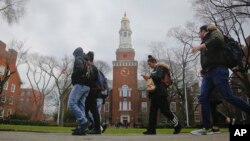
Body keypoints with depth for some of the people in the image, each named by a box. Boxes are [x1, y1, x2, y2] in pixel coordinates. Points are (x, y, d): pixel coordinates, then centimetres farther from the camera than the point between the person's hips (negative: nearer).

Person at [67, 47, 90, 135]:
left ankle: (83, 122, -21)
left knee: (71, 103, -14)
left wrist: (74, 77, -5)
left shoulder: (78, 59, 2)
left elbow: (79, 68, -19)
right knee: (81, 105, 2)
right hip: (86, 86, 9)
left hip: (79, 84, -9)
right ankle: (81, 128, -4)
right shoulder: (86, 61, 28)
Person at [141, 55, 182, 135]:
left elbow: (159, 76, -18)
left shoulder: (160, 67, -2)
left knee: (164, 110, -8)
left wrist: (150, 76, -18)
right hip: (155, 94, 9)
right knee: (152, 111, 2)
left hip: (161, 93, -9)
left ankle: (177, 125, 8)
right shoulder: (154, 70, 22)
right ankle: (151, 130, 2)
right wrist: (148, 78, 7)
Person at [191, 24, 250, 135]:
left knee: (228, 96, -14)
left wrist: (200, 46, -20)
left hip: (218, 70, -7)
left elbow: (218, 40, -18)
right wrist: (204, 69, 14)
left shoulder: (214, 33, 8)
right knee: (203, 98, -7)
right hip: (207, 73, 7)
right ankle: (206, 127, -10)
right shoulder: (204, 42, 28)